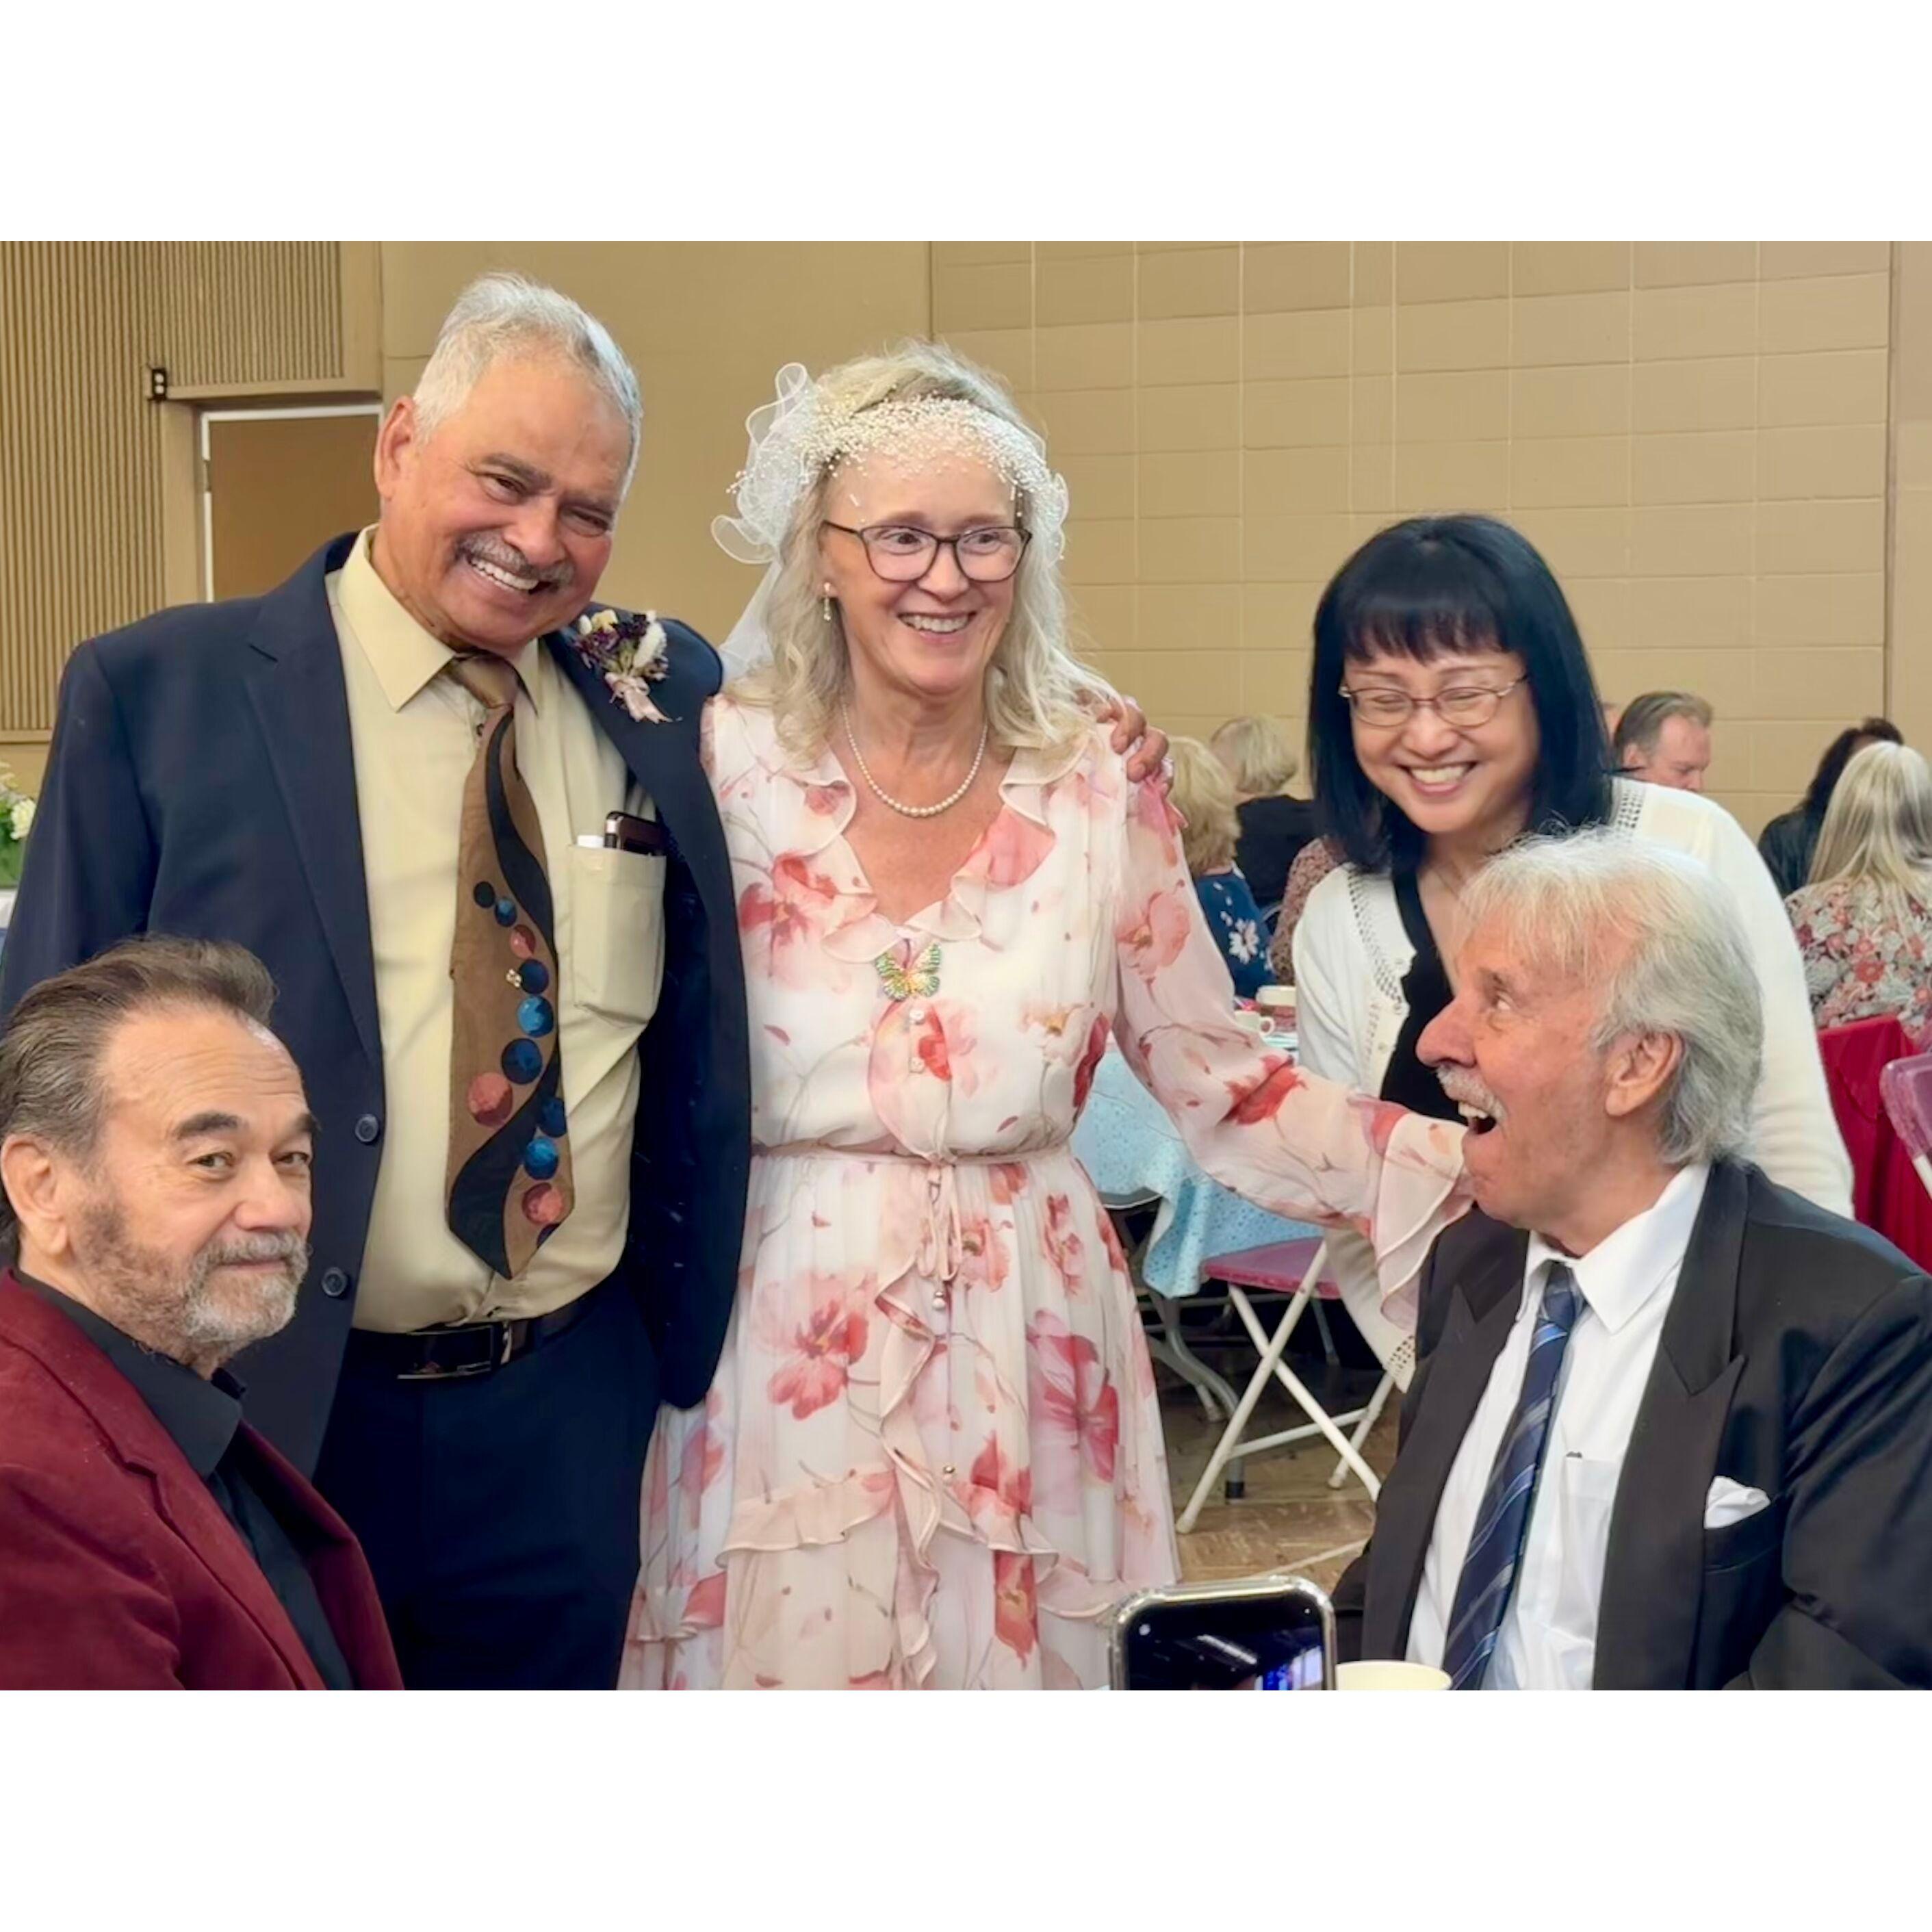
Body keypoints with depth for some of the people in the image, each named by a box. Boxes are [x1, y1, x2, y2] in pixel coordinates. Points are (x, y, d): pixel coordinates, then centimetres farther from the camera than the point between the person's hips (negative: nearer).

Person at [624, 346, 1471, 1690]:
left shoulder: (1099, 791, 1)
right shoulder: (727, 769, -3)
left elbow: (1225, 1087, 2)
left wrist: (1474, 1164, -8)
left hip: (1026, 1355, 2)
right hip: (788, 1358, -1)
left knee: (1022, 1670, 8)